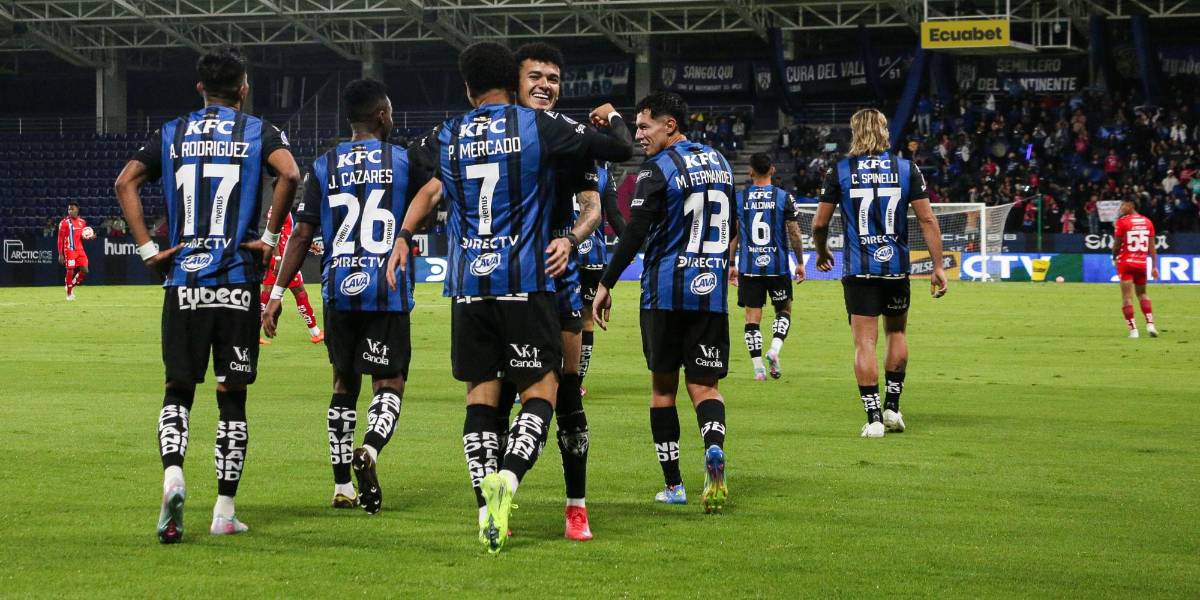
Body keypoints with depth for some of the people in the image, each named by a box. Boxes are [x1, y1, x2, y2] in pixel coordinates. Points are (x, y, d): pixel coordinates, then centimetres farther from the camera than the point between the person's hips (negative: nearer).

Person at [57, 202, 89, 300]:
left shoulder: (82, 222, 10)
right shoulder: (64, 222, -6)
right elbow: (60, 239, -6)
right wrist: (60, 254, -10)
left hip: (80, 249, 5)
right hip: (69, 250, -5)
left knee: (84, 270, 0)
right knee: (70, 271, -5)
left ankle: (72, 285, 21)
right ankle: (69, 293, 8)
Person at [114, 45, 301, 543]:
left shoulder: (172, 134, 10)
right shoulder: (259, 132, 3)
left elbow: (126, 182, -1)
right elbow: (289, 174, -17)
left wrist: (148, 249, 0)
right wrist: (270, 236, -8)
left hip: (183, 279, 2)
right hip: (238, 280, -1)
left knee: (178, 388, 10)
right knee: (231, 395, 6)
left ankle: (172, 476, -17)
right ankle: (224, 511, 5)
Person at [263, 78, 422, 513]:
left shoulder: (323, 167, 5)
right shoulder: (405, 162, -1)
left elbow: (302, 235, 1)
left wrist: (277, 293, 4)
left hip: (339, 291, 3)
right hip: (389, 291, -3)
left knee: (344, 383, 16)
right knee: (389, 383, 1)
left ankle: (342, 486, 15)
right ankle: (370, 449, -29)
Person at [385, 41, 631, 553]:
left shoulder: (447, 137, 7)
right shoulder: (539, 127, -2)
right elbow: (620, 150, 1)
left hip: (468, 285, 3)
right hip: (524, 281, -3)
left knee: (480, 392, 8)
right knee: (541, 386, 3)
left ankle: (487, 509, 1)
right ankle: (508, 475, -22)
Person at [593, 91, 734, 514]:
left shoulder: (657, 169, -9)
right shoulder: (718, 162, 12)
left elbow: (634, 234, -15)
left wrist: (605, 285, -9)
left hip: (665, 292, -5)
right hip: (712, 291, 5)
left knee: (662, 386, 8)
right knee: (704, 385, 4)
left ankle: (673, 485, 9)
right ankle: (714, 449, -27)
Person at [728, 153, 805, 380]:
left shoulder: (738, 198, 1)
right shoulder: (784, 197, -3)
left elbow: (733, 235, 3)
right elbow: (794, 233, -2)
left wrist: (731, 264, 12)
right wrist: (800, 262, 8)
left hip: (749, 267, 1)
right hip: (778, 265, -1)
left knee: (752, 317, 5)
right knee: (783, 311, 15)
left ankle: (758, 367, -2)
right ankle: (774, 349, -9)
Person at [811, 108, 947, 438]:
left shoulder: (840, 172, -2)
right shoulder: (906, 169, 1)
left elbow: (819, 222, 2)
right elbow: (927, 220, -2)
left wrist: (822, 252, 23)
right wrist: (938, 267, 2)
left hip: (858, 270, -2)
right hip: (896, 266, 2)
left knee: (865, 342, -1)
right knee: (896, 332, 22)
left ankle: (873, 417, -6)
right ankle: (892, 407, 21)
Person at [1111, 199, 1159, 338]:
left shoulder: (1122, 222, -8)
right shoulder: (1147, 222, 5)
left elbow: (1117, 244, -5)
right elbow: (1152, 247, 4)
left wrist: (1115, 258, 14)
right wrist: (1154, 266, 7)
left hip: (1126, 263, -4)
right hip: (1142, 263, 4)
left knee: (1127, 297, -1)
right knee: (1142, 293, 20)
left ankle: (1133, 329, -7)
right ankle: (1150, 323, 5)